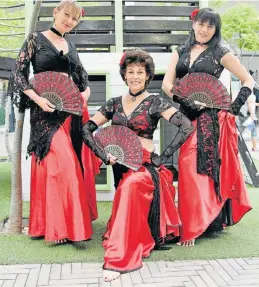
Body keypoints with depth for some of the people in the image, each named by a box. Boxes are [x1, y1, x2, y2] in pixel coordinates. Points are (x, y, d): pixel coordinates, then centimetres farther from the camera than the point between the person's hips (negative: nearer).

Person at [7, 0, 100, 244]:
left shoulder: (71, 47, 16)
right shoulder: (35, 40, 0)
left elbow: (82, 76, 23)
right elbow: (18, 73, -6)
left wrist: (85, 92, 1)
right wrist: (37, 98, -19)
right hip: (46, 112, -5)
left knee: (74, 164, 7)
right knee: (58, 164, -11)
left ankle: (73, 219, 20)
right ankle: (58, 226, -1)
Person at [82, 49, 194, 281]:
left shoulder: (155, 102, -2)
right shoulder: (115, 103, 11)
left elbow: (186, 126, -14)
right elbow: (87, 129, 10)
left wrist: (163, 157, -15)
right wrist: (104, 155, -5)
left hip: (145, 166, -6)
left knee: (130, 186, -32)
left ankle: (119, 257, -32)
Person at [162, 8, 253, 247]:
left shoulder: (221, 54, 2)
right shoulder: (180, 53, 12)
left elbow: (249, 80, 4)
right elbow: (167, 83, 3)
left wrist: (235, 107, -7)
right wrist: (186, 100, -13)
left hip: (211, 119, -3)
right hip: (187, 117, 3)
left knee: (208, 168, -4)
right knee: (190, 169, 4)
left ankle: (193, 226, 4)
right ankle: (190, 225, 15)